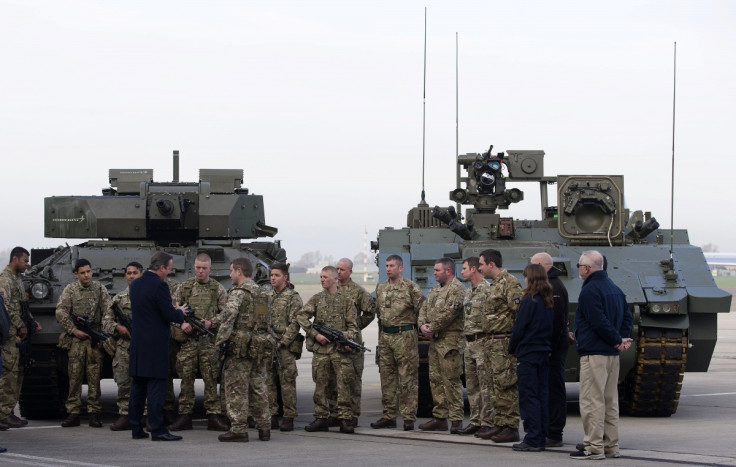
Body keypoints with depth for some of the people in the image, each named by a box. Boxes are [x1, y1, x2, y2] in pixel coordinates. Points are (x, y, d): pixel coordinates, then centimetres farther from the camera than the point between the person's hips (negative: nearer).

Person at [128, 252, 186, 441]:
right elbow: (170, 315, -16)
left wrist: (173, 311, 21)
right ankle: (158, 430, -8)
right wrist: (180, 312, 6)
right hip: (156, 344, -8)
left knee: (138, 386, 11)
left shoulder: (135, 284, 11)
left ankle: (136, 429, 13)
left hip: (137, 343, 8)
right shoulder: (159, 285, -15)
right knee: (156, 385, -7)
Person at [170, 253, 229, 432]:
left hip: (209, 340, -1)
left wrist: (209, 323, -13)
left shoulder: (218, 289, 7)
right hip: (187, 339, 1)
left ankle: (213, 416, 1)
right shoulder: (184, 287, 10)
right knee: (186, 378, 2)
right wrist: (182, 323, -9)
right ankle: (184, 416, 6)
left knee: (211, 378, -2)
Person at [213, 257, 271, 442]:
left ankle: (238, 429, -3)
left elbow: (229, 318, -19)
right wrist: (211, 321, 25)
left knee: (236, 389, -2)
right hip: (260, 348, 8)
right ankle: (264, 428, 16)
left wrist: (219, 343, -16)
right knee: (259, 388, 13)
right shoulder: (260, 292, 17)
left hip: (240, 348, -8)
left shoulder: (238, 293, -10)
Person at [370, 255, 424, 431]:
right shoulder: (380, 289, 15)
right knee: (387, 378, 8)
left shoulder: (411, 287, -4)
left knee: (408, 379, -5)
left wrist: (421, 326, -7)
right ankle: (389, 416, 14)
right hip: (385, 336, 6)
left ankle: (409, 417, -4)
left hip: (405, 336, -6)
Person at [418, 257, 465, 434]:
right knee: (436, 379, 11)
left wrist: (432, 328, -12)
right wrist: (423, 325, -1)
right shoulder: (435, 290, 21)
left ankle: (456, 419, -9)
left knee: (451, 380, -10)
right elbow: (424, 309, 19)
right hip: (435, 340, 10)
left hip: (450, 341, -10)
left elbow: (449, 313, -18)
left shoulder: (456, 289, -10)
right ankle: (439, 417, 17)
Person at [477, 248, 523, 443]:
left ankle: (511, 427, -8)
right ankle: (499, 424, 18)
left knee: (506, 386, -9)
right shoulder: (495, 285, 19)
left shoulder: (510, 283, -13)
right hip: (495, 342, 11)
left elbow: (519, 312, -20)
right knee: (496, 386, 13)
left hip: (506, 342, -11)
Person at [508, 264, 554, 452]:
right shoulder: (549, 302, 8)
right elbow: (550, 328, 13)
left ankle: (533, 440, -5)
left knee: (528, 397, -4)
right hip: (544, 353, 7)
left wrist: (512, 350, 0)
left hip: (527, 354, -7)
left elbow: (519, 328, -12)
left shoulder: (529, 301, -14)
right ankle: (541, 437, 13)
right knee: (541, 396, 11)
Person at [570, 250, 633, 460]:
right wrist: (622, 339, 5)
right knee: (610, 401, 13)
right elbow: (628, 316, 16)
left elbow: (600, 322, -20)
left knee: (592, 401, -7)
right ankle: (610, 445, 15)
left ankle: (594, 447, -9)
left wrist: (617, 340, -10)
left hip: (594, 353, -9)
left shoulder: (590, 291, -14)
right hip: (612, 354, 9)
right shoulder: (614, 288, 16)